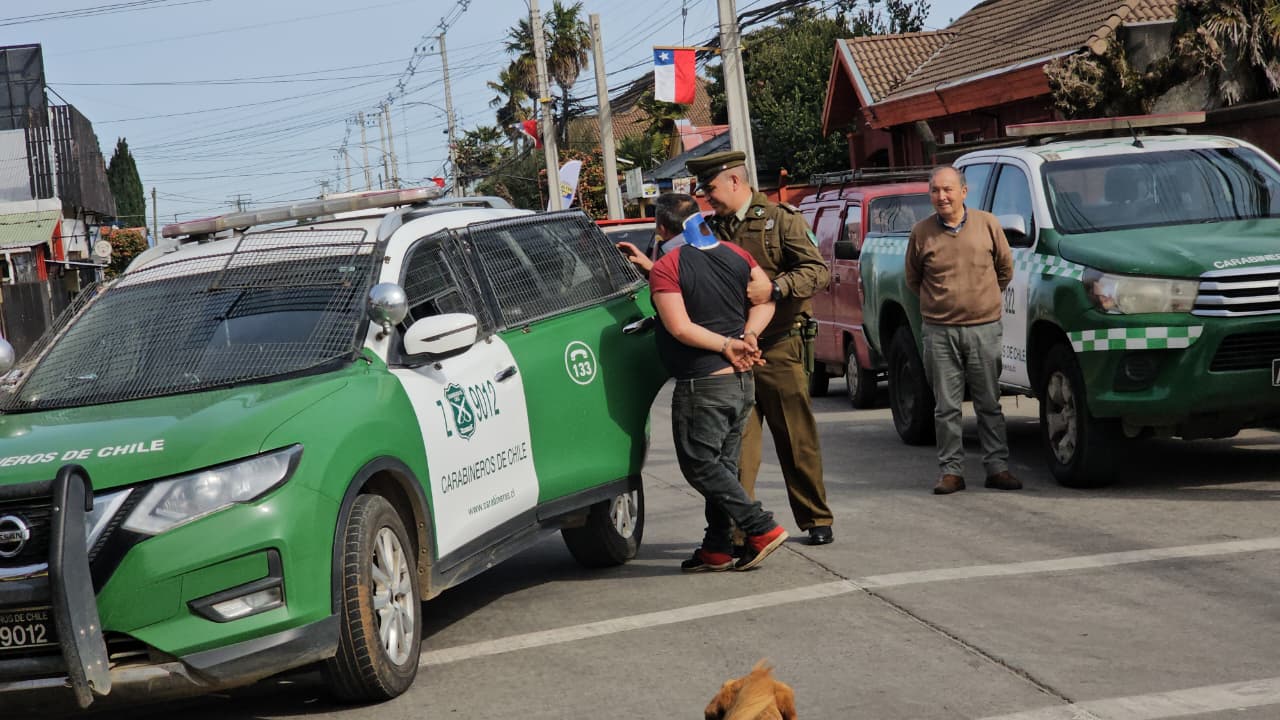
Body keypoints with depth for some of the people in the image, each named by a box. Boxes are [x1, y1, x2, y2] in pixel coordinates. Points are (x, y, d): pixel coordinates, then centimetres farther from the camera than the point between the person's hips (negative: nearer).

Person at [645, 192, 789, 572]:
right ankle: (718, 547, 16)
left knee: (699, 464, 1)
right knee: (722, 464, 14)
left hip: (702, 384, -8)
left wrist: (727, 345, -11)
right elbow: (765, 299, 7)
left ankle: (762, 529, -8)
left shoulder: (666, 268, -13)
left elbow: (680, 328, -19)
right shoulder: (735, 255, 7)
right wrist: (747, 337, -4)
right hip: (742, 380, 8)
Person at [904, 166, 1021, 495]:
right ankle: (951, 470, 8)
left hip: (984, 328, 0)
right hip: (940, 331, 0)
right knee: (947, 407, 2)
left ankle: (997, 467, 11)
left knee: (989, 404, 5)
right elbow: (913, 279, 14)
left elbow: (1005, 267, 15)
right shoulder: (921, 232, 1)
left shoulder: (987, 224, 1)